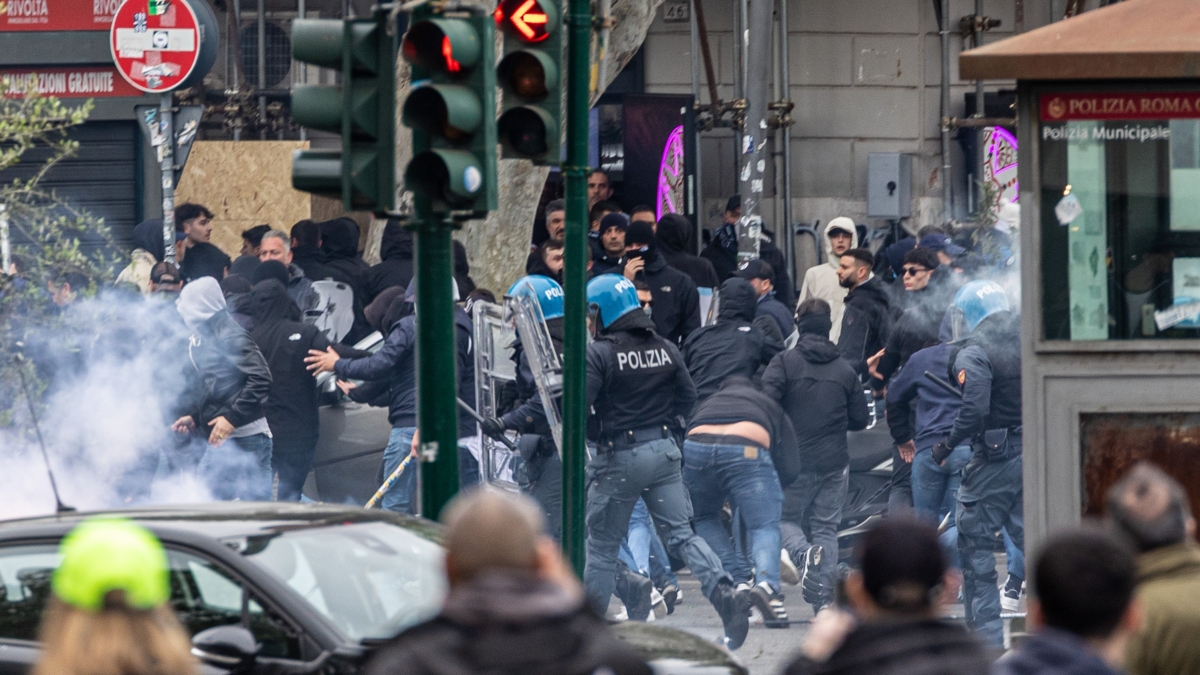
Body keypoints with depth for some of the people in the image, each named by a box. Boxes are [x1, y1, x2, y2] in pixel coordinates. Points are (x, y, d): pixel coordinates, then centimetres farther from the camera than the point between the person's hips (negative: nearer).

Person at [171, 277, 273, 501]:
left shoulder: (229, 336, -13)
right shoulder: (199, 339, 16)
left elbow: (261, 379, -22)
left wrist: (232, 417, -23)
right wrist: (193, 418, 12)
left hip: (245, 441, -10)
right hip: (217, 444, 10)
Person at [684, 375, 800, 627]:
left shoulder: (705, 405, 40)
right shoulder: (772, 408, 35)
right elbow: (790, 469, 21)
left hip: (697, 447, 2)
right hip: (747, 451, -2)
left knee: (705, 519, 26)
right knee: (765, 527, 2)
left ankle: (739, 580, 11)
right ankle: (767, 583, -25)